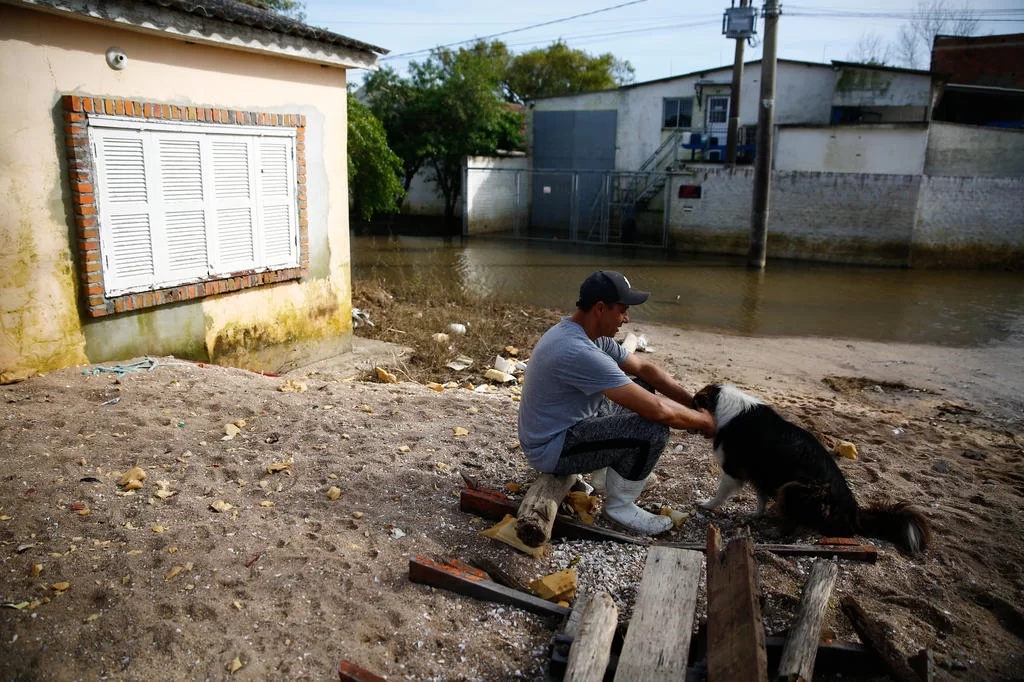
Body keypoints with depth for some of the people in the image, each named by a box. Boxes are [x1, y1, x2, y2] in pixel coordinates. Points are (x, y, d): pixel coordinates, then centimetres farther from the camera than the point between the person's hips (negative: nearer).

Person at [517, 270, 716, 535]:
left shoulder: (593, 335, 1)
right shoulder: (579, 352, -31)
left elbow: (645, 368, 10)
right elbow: (657, 410, -29)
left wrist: (694, 402, 3)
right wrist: (703, 420, -12)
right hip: (550, 451, -10)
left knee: (641, 390, 12)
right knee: (654, 429, -21)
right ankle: (620, 505, 0)